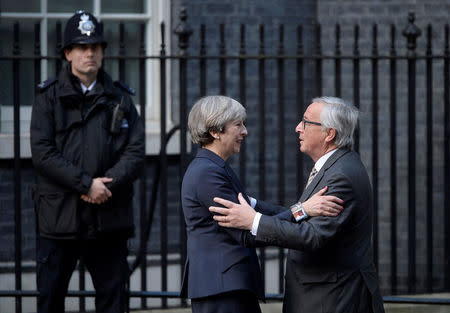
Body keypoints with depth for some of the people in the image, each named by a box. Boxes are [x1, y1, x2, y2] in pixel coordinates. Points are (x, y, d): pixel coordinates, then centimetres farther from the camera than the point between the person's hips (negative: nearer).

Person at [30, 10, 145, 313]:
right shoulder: (49, 97, 3)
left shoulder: (120, 98, 10)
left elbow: (136, 151, 3)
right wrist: (87, 184, -15)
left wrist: (107, 185, -14)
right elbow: (42, 153, -7)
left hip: (109, 217, 2)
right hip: (59, 216, -2)